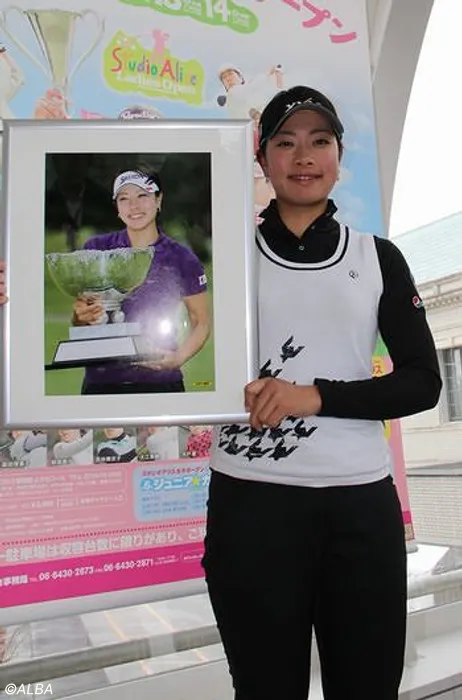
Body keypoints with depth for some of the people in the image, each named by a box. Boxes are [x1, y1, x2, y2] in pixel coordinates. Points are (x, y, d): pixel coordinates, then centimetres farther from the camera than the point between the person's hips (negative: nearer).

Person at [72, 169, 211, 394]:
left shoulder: (181, 258, -3)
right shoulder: (95, 249, 1)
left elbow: (201, 323, 3)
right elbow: (78, 322, 8)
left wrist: (177, 359, -13)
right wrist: (82, 317, -14)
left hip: (160, 380, -1)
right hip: (100, 379, 2)